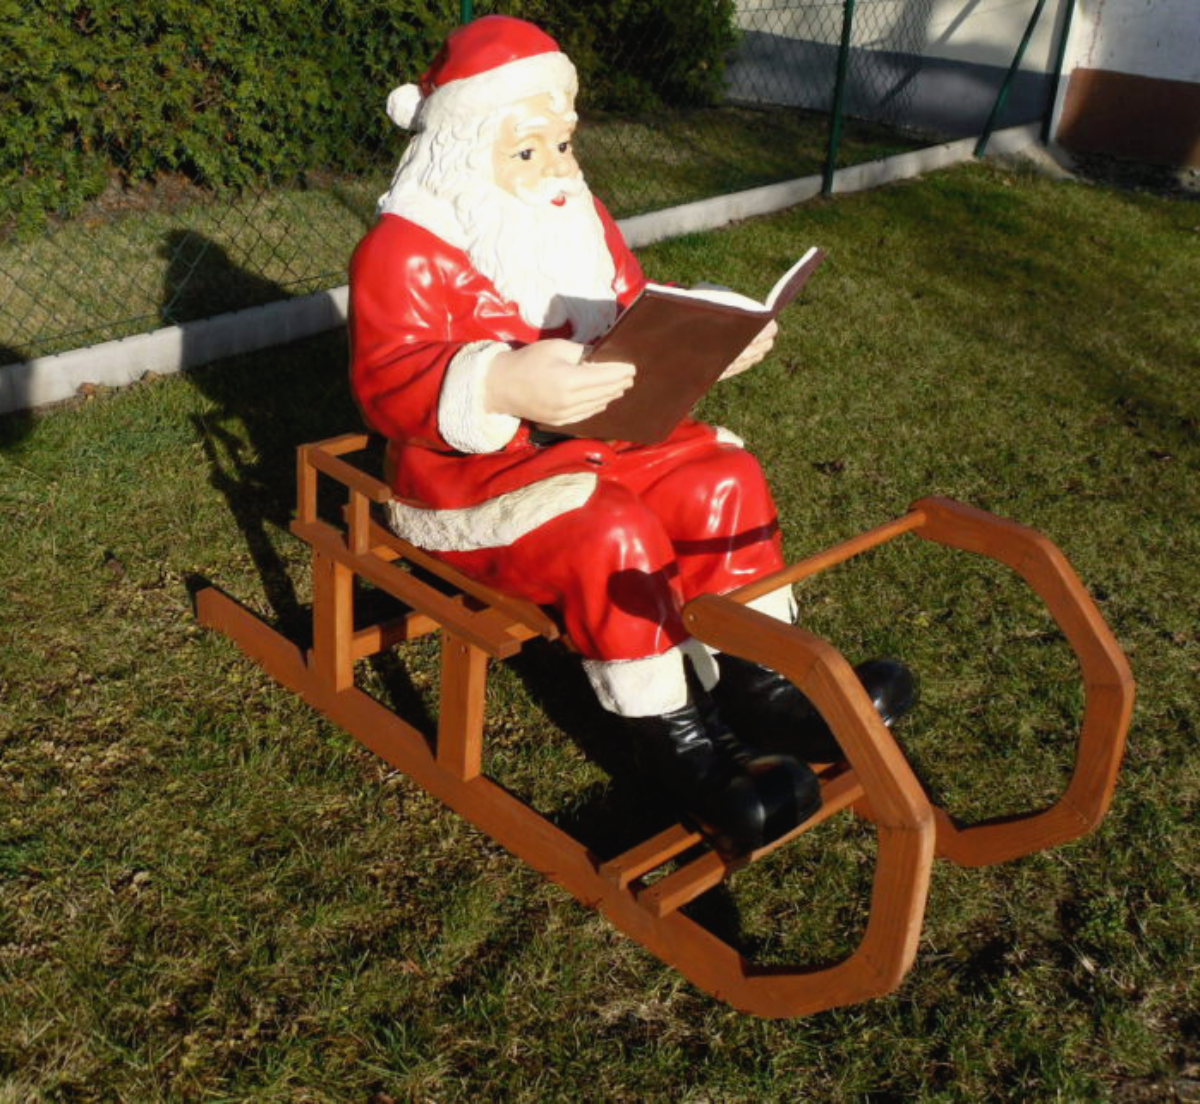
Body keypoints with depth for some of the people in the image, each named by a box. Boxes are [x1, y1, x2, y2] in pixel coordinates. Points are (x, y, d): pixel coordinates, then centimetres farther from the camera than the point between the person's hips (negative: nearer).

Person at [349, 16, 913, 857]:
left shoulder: (578, 216, 11)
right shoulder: (405, 251, -15)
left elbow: (636, 313, 19)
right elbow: (387, 383, -26)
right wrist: (501, 387, -44)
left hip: (604, 436, 8)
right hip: (475, 472, -8)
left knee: (723, 478, -8)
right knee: (613, 536, -31)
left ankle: (752, 683, -5)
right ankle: (673, 740, -18)